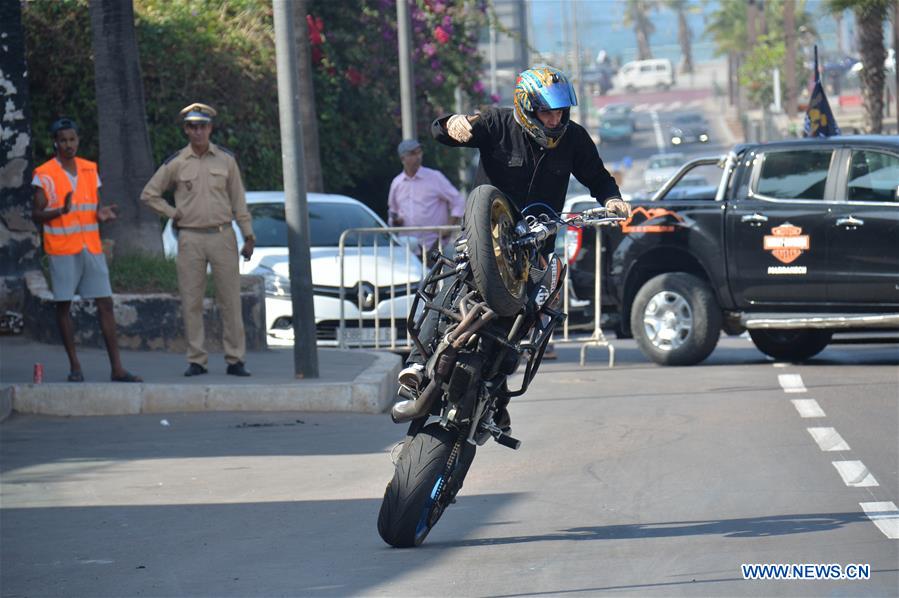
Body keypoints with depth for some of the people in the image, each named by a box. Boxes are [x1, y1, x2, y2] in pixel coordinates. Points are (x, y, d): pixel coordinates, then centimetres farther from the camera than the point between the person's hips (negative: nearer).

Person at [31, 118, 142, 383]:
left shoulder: (90, 170, 12)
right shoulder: (45, 175, -3)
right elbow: (36, 215, -4)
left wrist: (102, 213, -3)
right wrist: (61, 211, -22)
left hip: (91, 248, 4)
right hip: (62, 250, -4)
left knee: (105, 303, -2)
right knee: (63, 305, 0)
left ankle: (117, 368, -3)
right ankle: (74, 366, 8)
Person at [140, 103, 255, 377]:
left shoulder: (225, 159, 7)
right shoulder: (175, 163, 4)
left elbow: (238, 199, 10)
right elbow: (148, 194, 12)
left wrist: (248, 235, 6)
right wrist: (173, 213, 3)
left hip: (222, 235, 0)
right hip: (190, 238, 0)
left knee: (230, 300, -2)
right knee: (191, 302, 0)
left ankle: (235, 359, 2)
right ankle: (196, 360, 4)